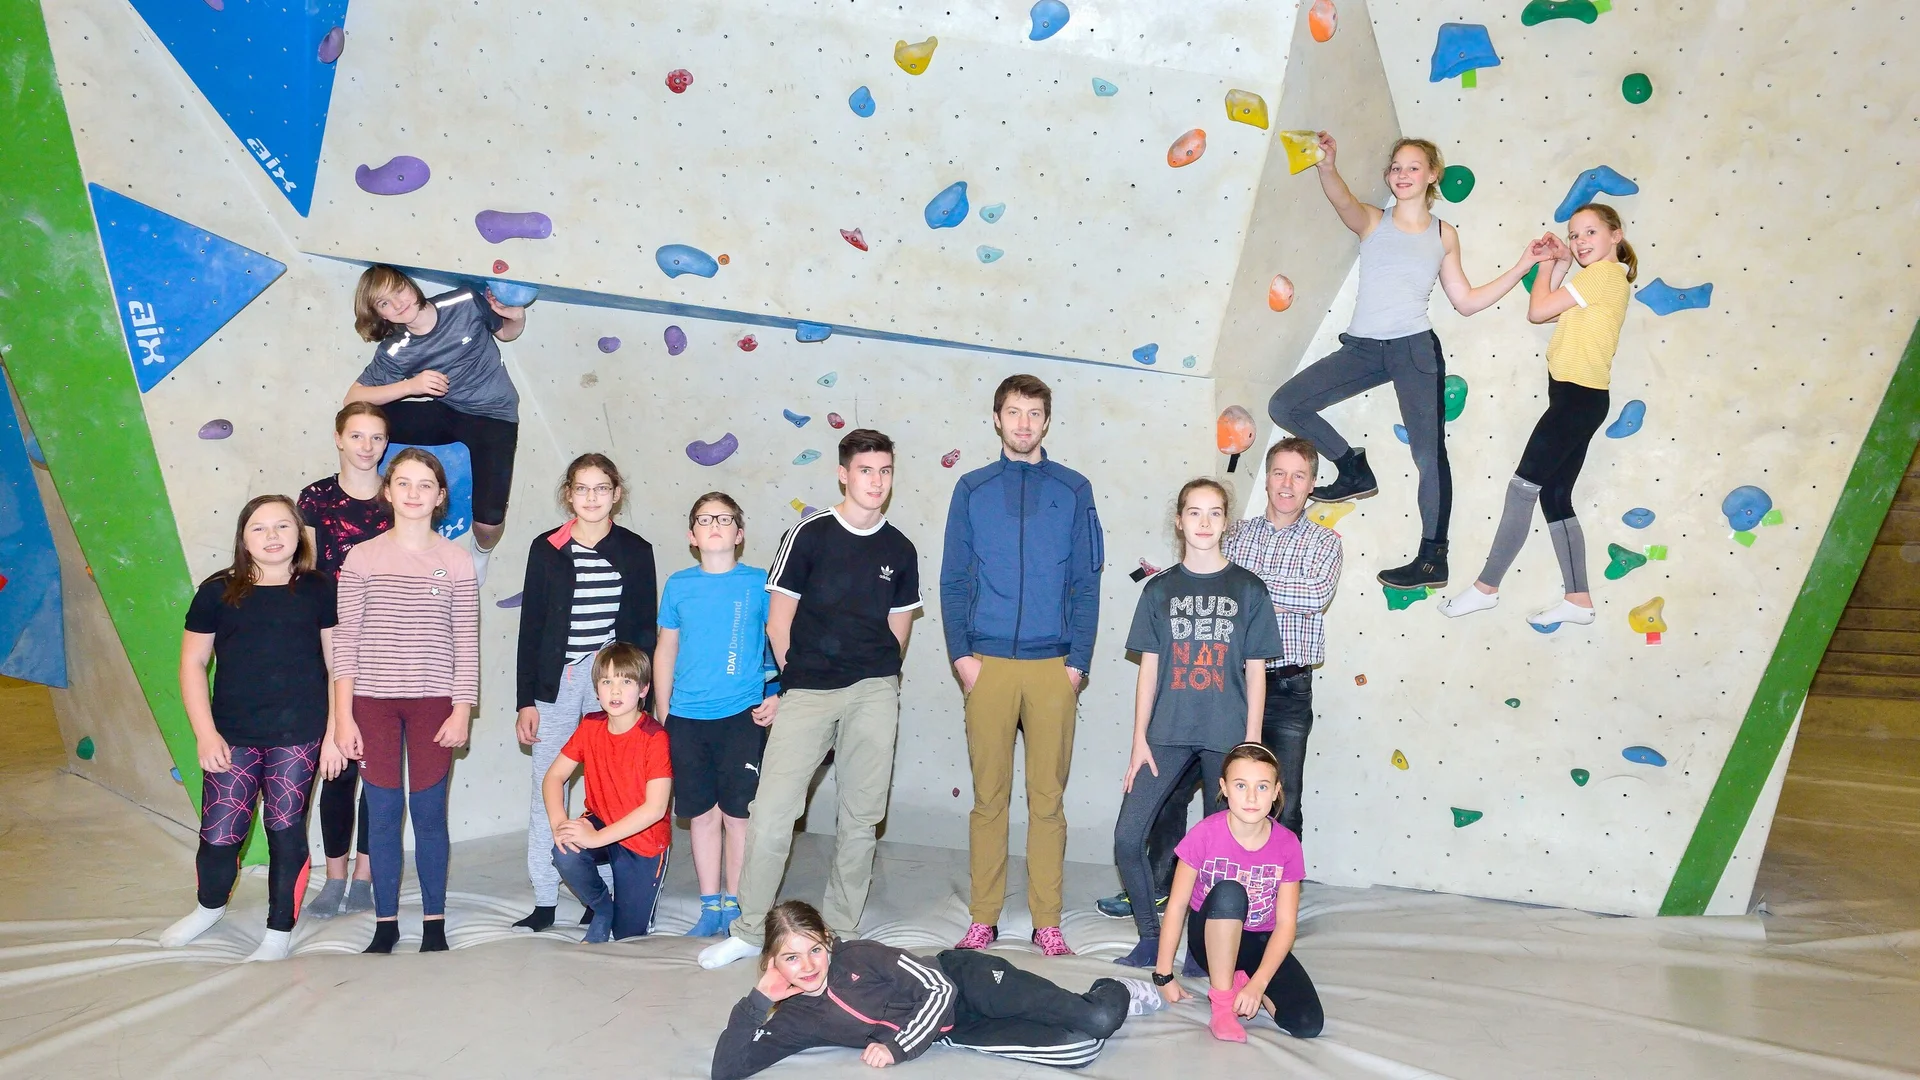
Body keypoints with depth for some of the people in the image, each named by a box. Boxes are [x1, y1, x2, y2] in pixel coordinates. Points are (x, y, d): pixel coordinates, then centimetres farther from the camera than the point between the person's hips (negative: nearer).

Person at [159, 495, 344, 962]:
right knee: (219, 834, 1)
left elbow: (338, 664, 3)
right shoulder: (218, 591, 3)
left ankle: (280, 931, 21)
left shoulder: (319, 590, 2)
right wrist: (205, 733, -3)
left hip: (298, 739, -1)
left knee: (286, 830, 5)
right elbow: (193, 663, 5)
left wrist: (335, 732, -1)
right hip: (233, 739, 1)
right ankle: (210, 906, 32)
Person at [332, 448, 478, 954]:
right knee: (382, 812, 6)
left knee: (429, 812, 5)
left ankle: (434, 922, 17)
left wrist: (462, 711, -4)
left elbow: (466, 643, 1)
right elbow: (345, 641, 2)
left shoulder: (456, 560, 1)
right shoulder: (362, 558, 2)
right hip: (373, 702, 1)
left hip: (433, 703, -1)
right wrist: (342, 715, -3)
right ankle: (385, 922, 18)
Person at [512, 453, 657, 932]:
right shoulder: (547, 549, 4)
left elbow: (645, 628, 6)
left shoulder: (635, 551, 4)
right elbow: (530, 627, 4)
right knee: (547, 786, 2)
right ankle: (544, 902, 10)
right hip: (555, 681, 1)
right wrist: (525, 702, 1)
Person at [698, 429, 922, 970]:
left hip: (874, 695, 3)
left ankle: (840, 932, 19)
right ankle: (749, 930, 8)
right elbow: (778, 622, 1)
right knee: (771, 813, -7)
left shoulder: (900, 550, 8)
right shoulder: (809, 534, -2)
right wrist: (801, 679, 4)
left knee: (860, 819, 6)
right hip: (807, 691, -2)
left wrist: (872, 675, 11)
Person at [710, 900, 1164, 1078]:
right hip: (954, 1035, 3)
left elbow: (938, 989, -18)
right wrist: (756, 1000, -21)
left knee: (1096, 1021, -19)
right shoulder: (794, 1021, -6)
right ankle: (1097, 1004, 19)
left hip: (965, 981, -3)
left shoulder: (858, 955, -18)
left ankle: (1114, 992, 19)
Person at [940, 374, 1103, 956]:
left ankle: (1048, 923, 11)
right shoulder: (972, 489, 8)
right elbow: (953, 580, 7)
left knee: (1047, 799, 3)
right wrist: (961, 654, -3)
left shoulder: (1074, 490, 7)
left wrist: (1078, 661, -2)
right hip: (987, 665, 0)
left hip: (1053, 667, 0)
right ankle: (983, 919, 13)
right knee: (989, 797, 4)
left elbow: (1086, 583, 6)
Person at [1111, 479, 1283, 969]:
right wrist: (1139, 740, 1)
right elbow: (1149, 668, 6)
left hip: (1227, 736, -1)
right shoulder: (1160, 589, 5)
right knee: (1127, 836, -6)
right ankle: (1150, 938, 9)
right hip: (1167, 733, 2)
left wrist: (1252, 742, -3)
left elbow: (1256, 671, 3)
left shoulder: (1248, 589, 2)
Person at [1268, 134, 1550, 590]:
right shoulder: (1371, 221, 7)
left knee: (1428, 452, -6)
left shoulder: (1444, 235, 10)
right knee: (1284, 405, -6)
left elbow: (1466, 301, 12)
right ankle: (1355, 470, 13)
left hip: (1414, 347, -2)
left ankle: (1434, 557, 0)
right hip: (1363, 347, 2)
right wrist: (1327, 165, -39)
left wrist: (1522, 267, 6)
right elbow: (1341, 198, -17)